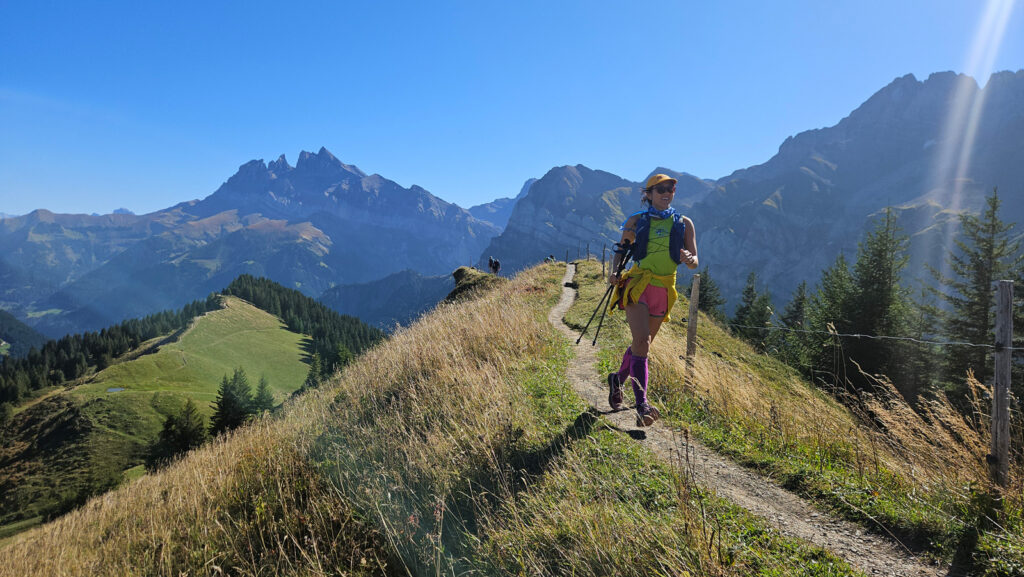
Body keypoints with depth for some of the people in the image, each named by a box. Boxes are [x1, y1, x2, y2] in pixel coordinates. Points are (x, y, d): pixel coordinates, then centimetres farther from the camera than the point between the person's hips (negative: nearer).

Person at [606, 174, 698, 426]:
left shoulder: (684, 223, 10)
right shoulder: (636, 221, 7)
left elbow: (694, 261, 5)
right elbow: (621, 251, 10)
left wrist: (690, 260, -20)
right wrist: (614, 272, -10)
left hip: (663, 290, 3)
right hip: (637, 284, -3)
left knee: (643, 345, 13)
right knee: (641, 341, -19)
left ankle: (618, 378, 40)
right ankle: (642, 404, -18)